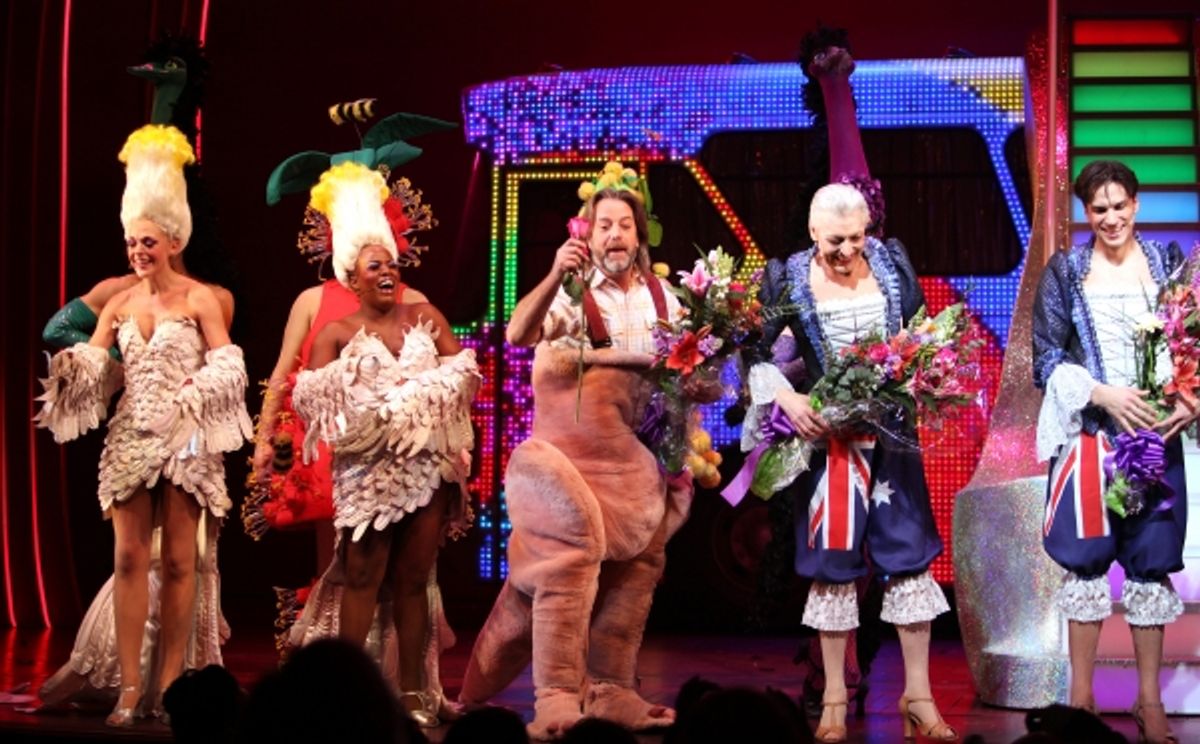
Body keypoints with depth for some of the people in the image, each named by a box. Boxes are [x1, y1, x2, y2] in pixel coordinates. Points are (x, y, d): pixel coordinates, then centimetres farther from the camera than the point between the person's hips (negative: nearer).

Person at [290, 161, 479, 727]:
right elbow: (311, 396, -9)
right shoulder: (338, 333, 2)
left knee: (413, 578, 6)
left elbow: (461, 373, 2)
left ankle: (412, 692, 9)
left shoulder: (425, 317, 9)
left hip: (429, 465, 2)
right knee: (362, 578, -3)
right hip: (370, 471, -2)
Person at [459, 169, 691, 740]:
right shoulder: (572, 293, -5)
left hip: (638, 455, 5)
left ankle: (609, 690, 16)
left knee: (635, 567, 7)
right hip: (572, 450, -5)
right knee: (568, 560, -13)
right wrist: (554, 278, -39)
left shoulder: (663, 299, 9)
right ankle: (557, 698, -12)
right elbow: (519, 334, -24)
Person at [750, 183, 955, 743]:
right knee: (833, 560, 4)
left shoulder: (891, 262, 1)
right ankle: (835, 698, 14)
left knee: (910, 555, 3)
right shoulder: (788, 279, -7)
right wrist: (787, 399, -20)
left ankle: (917, 695, 11)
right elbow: (754, 353, -5)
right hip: (827, 436, -2)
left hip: (891, 433, 2)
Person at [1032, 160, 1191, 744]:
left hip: (1156, 432, 1)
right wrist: (1104, 395, -15)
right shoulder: (1064, 271, 4)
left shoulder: (1168, 264, 7)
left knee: (1151, 561, 3)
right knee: (1086, 560, 0)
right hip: (1089, 434, -1)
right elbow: (1046, 358, -1)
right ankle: (1081, 697, 8)